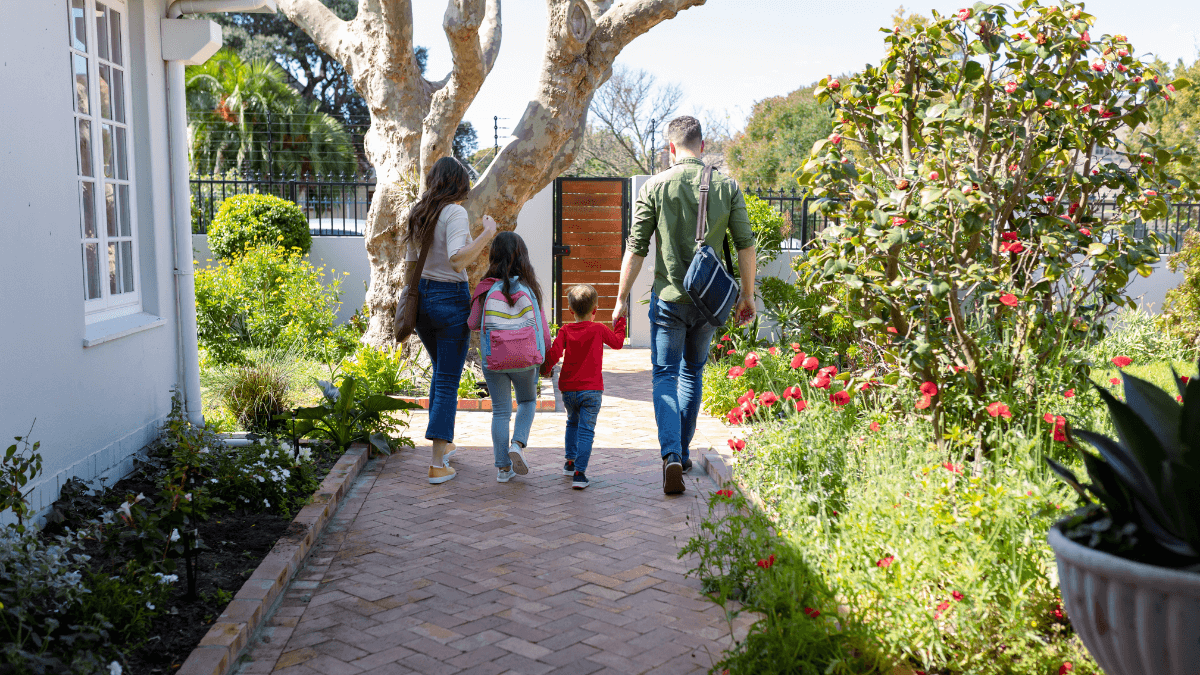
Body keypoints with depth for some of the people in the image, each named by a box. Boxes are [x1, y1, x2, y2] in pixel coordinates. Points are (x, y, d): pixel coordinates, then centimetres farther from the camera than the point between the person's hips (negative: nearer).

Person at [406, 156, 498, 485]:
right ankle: (438, 463, -1)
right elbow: (457, 260, -27)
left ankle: (443, 442, 34)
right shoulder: (455, 213, -15)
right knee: (448, 382, 0)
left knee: (440, 370, 26)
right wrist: (487, 234, -20)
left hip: (421, 297, 7)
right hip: (450, 300, -7)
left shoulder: (416, 214, 7)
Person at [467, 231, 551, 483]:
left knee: (500, 411, 10)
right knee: (528, 400, 23)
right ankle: (518, 443, 1)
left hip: (494, 359, 0)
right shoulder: (529, 287, -5)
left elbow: (473, 323, 0)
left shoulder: (486, 289, -6)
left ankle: (503, 467, 11)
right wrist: (546, 353, 14)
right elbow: (541, 325, 0)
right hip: (525, 358, 0)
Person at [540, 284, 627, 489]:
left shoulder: (565, 331, -1)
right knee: (586, 430, -4)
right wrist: (620, 323, 28)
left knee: (573, 423, 26)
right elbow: (617, 342, 13)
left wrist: (545, 369, 8)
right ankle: (579, 473, -12)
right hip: (591, 389, -3)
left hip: (568, 389, 3)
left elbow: (554, 353, -10)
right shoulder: (599, 329, -2)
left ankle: (570, 462, 31)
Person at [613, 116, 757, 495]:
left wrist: (622, 298, 4)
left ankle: (671, 455, -14)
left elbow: (636, 249, -4)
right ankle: (682, 452, 25)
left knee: (665, 375, 4)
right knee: (693, 372, 19)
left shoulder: (655, 187, -5)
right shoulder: (727, 186, 1)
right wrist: (748, 296, 11)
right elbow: (745, 244, 1)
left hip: (669, 297, -2)